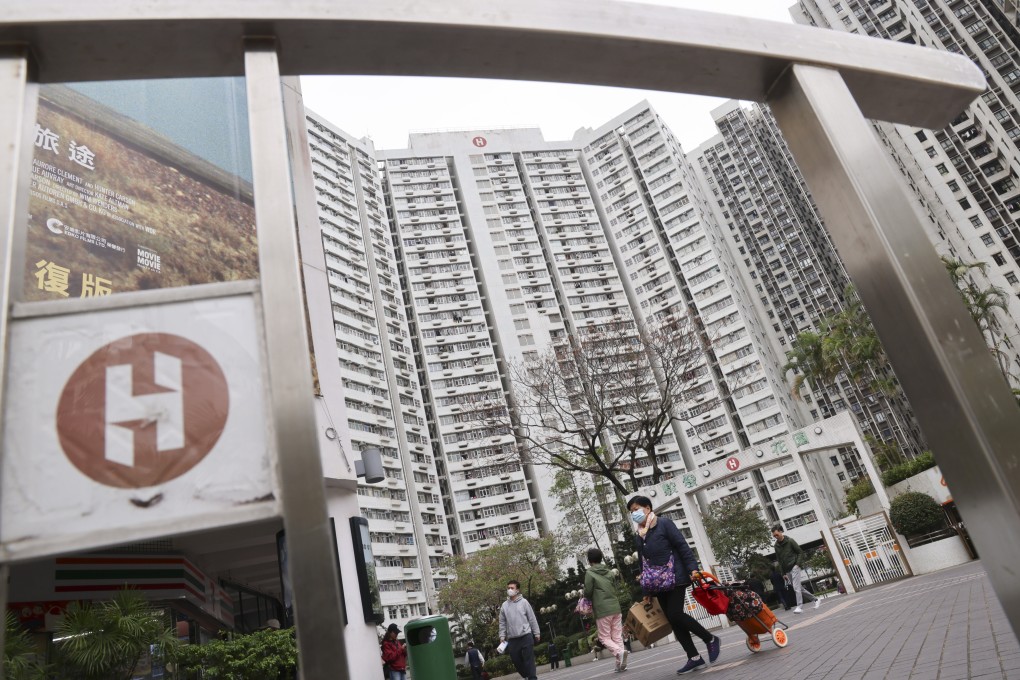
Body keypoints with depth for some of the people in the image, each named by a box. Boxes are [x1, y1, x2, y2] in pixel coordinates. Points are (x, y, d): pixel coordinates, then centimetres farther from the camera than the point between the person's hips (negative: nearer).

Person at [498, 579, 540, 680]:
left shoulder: (524, 602, 1)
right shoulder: (504, 605, 7)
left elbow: (532, 619, 2)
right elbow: (502, 623, 11)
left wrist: (537, 633, 1)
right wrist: (502, 636, 3)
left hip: (526, 636, -3)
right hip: (512, 639, 3)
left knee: (529, 661, -5)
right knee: (517, 661, 7)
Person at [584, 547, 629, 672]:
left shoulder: (589, 573, -5)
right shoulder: (609, 572, 12)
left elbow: (587, 592, -7)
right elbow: (615, 588, 14)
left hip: (602, 610, -5)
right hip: (615, 607, 5)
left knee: (605, 637, 4)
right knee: (617, 636, 9)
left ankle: (619, 652, -21)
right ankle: (621, 664, 0)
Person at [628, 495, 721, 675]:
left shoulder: (664, 523, -2)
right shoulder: (638, 537, 14)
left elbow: (682, 546, -7)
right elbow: (643, 564, 17)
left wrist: (693, 568, -18)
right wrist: (647, 591, 14)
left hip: (675, 578, -6)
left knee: (675, 614, -15)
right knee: (672, 619, 2)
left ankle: (711, 639, 4)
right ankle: (694, 658, 10)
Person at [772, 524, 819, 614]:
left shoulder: (790, 541, -8)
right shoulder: (776, 546, 5)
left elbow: (800, 552, -3)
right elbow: (779, 560, 12)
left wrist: (797, 564, -13)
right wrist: (784, 573, 10)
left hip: (794, 568, -5)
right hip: (787, 571, 5)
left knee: (796, 588, -13)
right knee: (800, 588, 9)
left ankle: (799, 607, -12)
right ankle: (816, 599, 23)